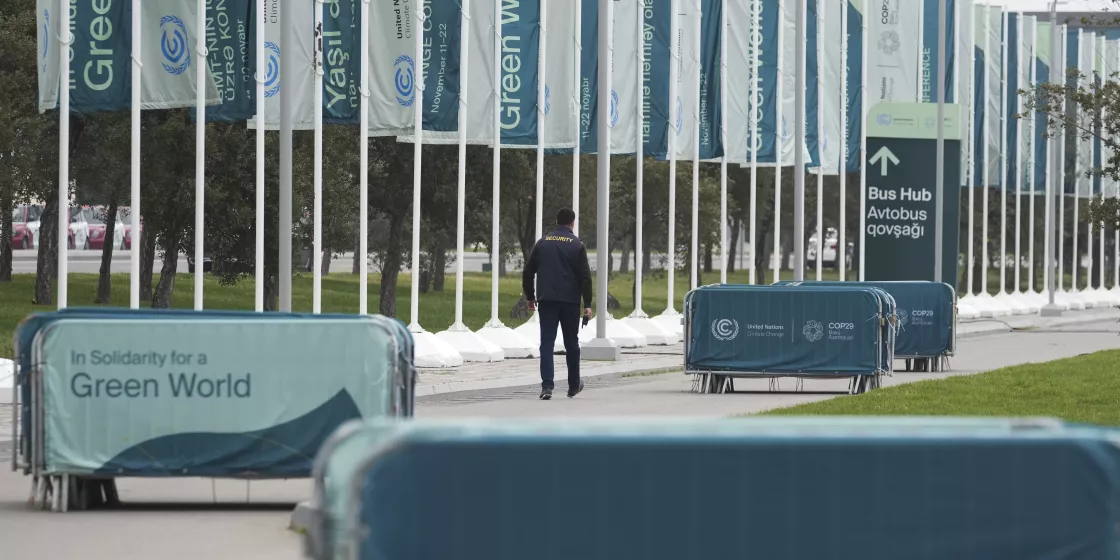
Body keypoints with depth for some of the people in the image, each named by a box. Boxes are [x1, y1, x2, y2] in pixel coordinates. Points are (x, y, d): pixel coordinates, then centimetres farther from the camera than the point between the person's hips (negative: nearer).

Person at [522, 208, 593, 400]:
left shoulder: (543, 243, 7)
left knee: (547, 343, -2)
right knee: (571, 343, 12)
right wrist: (587, 304, -3)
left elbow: (528, 272, 9)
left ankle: (546, 386, -16)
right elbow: (585, 276, -6)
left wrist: (530, 297, 20)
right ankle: (573, 386, 24)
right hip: (570, 300, -1)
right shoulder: (577, 245, -2)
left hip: (546, 300, 1)